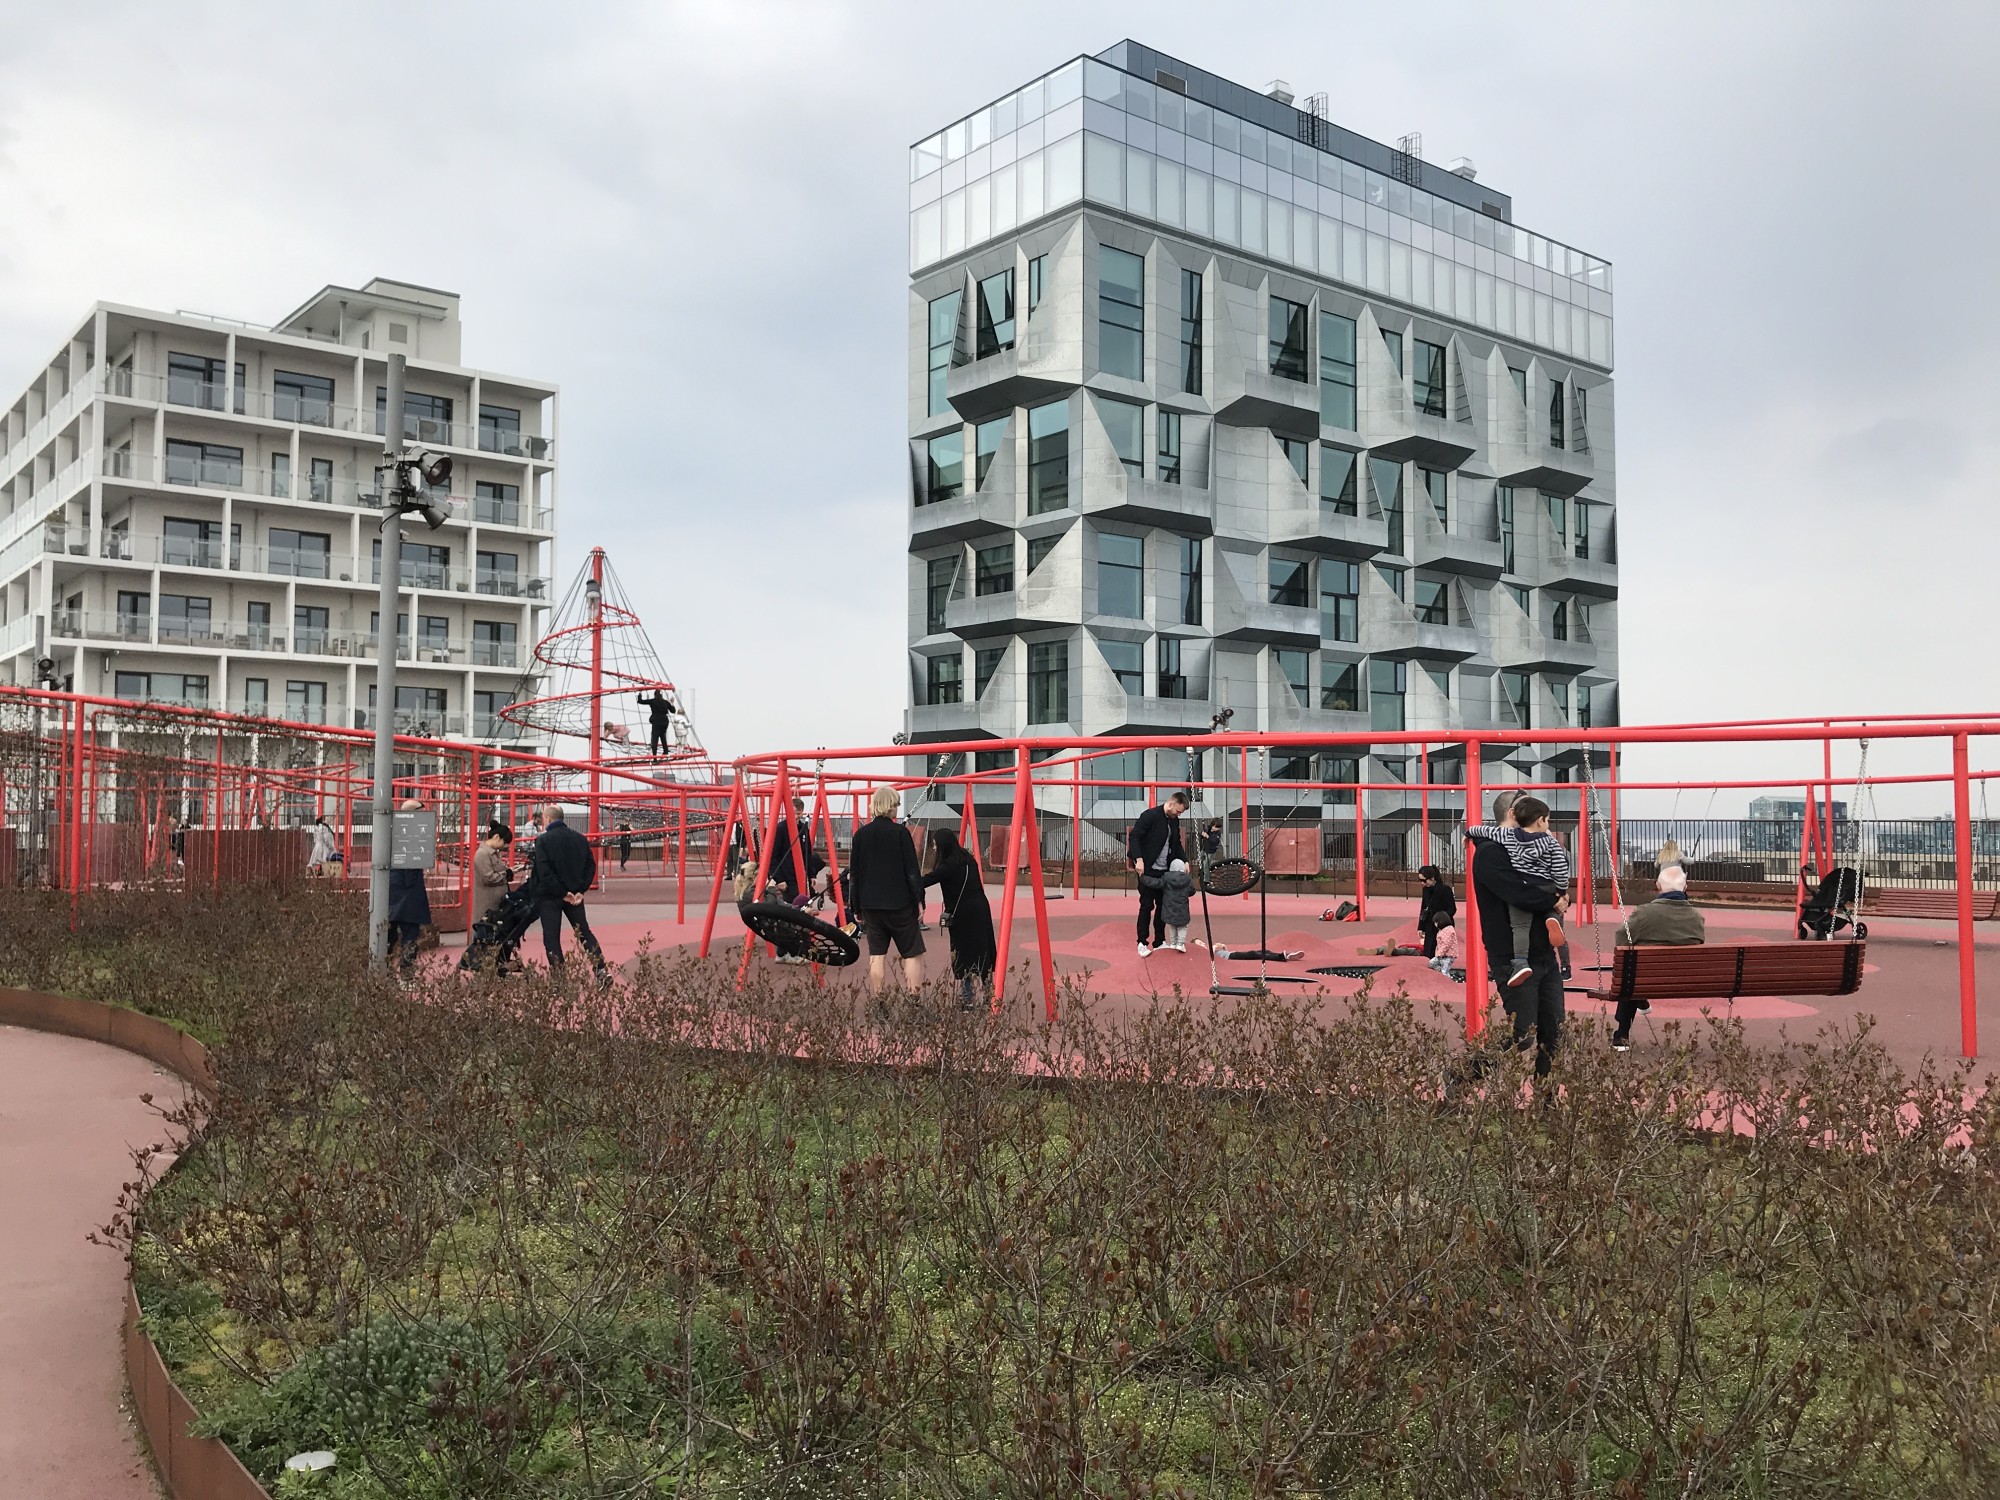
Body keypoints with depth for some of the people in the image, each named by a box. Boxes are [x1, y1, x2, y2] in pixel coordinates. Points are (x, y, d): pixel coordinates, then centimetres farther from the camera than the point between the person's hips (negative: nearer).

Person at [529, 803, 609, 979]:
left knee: (551, 937, 4)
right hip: (575, 895, 5)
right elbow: (591, 866, 4)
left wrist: (561, 893, -14)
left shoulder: (543, 840, -11)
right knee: (585, 932, 13)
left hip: (550, 895, -5)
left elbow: (544, 872, -19)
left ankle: (558, 974, 1)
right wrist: (581, 890, 0)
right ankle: (602, 969, 4)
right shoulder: (580, 838, 6)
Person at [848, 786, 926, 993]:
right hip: (899, 904, -4)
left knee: (876, 954, 7)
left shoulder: (861, 834, 3)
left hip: (871, 904, 4)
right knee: (912, 953, 4)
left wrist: (857, 908, 14)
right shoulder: (900, 832, -9)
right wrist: (919, 899, -2)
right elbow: (912, 871, -10)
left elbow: (855, 874, 7)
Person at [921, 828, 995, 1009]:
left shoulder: (949, 865, -13)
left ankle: (967, 1000, -3)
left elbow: (928, 880, -20)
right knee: (982, 954, 14)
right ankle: (987, 995, 21)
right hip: (980, 911, 8)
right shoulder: (967, 859, 11)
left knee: (964, 959, -3)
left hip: (963, 915, -8)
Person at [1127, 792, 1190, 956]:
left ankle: (1159, 942, 18)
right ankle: (1142, 943, 6)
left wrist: (1184, 860, 4)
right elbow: (1134, 836, -16)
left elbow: (1176, 844, 20)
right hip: (1148, 870, -7)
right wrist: (1138, 859, -24)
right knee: (1147, 906, -3)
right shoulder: (1150, 815, -13)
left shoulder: (1174, 820, 10)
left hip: (1165, 870, 7)